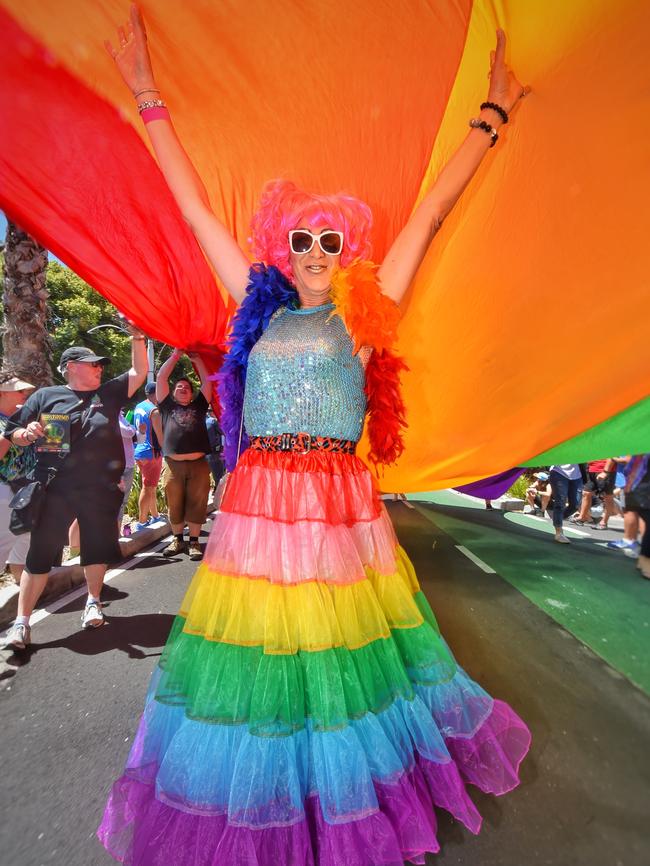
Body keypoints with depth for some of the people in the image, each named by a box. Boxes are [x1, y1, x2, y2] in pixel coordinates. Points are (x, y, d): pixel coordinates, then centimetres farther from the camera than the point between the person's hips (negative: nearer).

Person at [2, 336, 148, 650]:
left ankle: (93, 602, 36)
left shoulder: (108, 394, 9)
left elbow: (139, 372, 7)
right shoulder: (45, 396, 5)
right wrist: (26, 433, -16)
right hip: (55, 490, -2)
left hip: (100, 490, 2)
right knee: (40, 552, 3)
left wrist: (137, 336, 0)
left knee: (97, 548, 13)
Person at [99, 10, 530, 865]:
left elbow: (430, 214, 9)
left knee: (343, 651, 10)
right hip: (257, 505, 2)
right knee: (256, 647, 10)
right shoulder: (258, 307, 9)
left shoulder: (364, 319, 5)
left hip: (341, 506, -1)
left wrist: (492, 115, 17)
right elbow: (195, 208, 14)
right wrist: (148, 97, 20)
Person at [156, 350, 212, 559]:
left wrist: (196, 359, 18)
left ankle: (194, 542, 12)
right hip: (173, 465, 0)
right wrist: (175, 355, 13)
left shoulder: (198, 405, 17)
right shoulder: (167, 405, 15)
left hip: (198, 464, 0)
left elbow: (207, 381, 15)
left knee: (196, 505, 2)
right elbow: (161, 378, 11)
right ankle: (178, 540, 21)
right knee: (175, 506, 7)